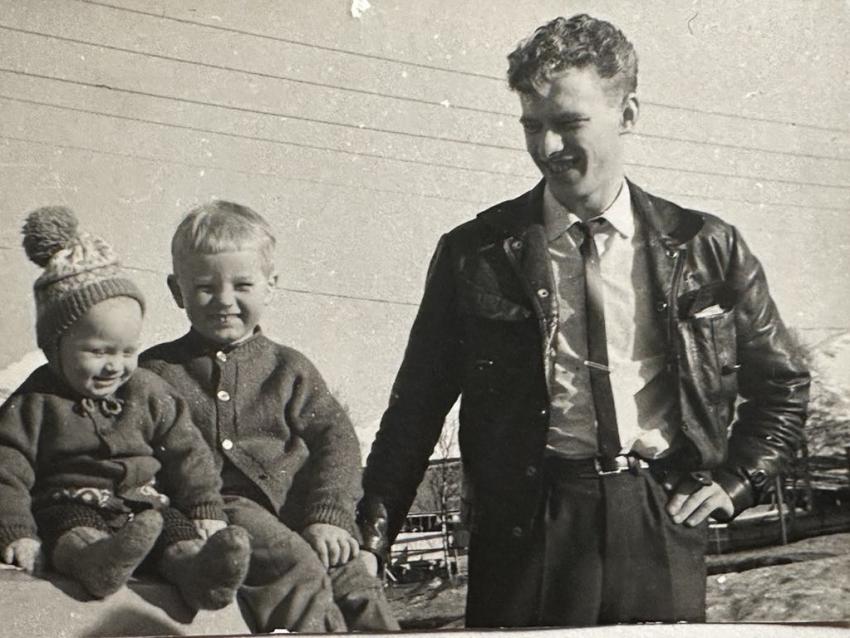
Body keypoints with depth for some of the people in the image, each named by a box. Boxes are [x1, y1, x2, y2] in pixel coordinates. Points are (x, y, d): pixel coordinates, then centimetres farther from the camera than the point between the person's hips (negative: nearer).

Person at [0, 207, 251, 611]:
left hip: (146, 503, 3)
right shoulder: (35, 402, 1)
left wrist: (207, 510, 3)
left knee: (181, 536, -28)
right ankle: (98, 561, -67)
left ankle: (198, 571, -57)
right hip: (70, 506, -2)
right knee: (75, 537, -36)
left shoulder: (149, 393, 11)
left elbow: (187, 452, 12)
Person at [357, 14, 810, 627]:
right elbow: (417, 406, 5)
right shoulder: (475, 254, 2)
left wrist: (736, 480, 8)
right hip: (527, 527, -1)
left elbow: (783, 381, 19)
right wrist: (369, 535, -1)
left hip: (662, 529, 1)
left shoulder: (706, 248, 6)